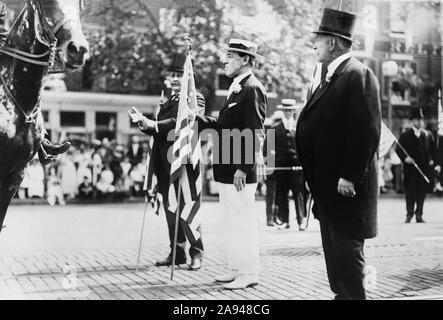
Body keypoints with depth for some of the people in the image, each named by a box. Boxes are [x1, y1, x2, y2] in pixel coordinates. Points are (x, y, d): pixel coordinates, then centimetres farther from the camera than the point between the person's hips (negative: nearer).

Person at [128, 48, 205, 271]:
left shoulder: (194, 98, -2)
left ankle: (196, 253, 7)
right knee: (170, 209, 10)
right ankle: (177, 252, 18)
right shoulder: (167, 101, 22)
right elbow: (157, 131, 16)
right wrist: (142, 122, -3)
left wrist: (153, 124, -26)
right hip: (164, 164, 7)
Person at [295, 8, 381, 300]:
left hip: (346, 186, -10)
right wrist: (312, 176, 15)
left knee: (347, 253, -3)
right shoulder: (327, 76, 17)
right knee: (334, 254, 16)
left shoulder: (358, 75, -13)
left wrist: (350, 176, -22)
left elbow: (367, 130, -20)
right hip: (327, 185, 10)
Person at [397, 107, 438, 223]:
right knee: (410, 192, -1)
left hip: (424, 168, 2)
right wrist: (405, 158, -17)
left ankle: (419, 215, 11)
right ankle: (409, 214, 9)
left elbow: (433, 150, 13)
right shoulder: (405, 135, 5)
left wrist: (432, 160, -1)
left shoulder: (428, 135, 11)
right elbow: (399, 149, -1)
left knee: (422, 192, 3)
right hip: (410, 168, -2)